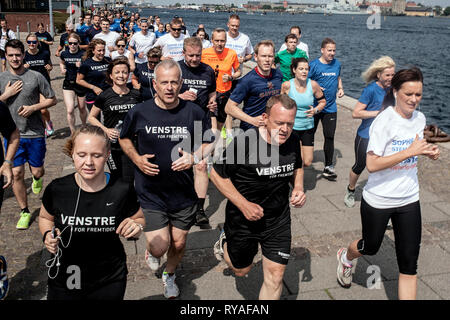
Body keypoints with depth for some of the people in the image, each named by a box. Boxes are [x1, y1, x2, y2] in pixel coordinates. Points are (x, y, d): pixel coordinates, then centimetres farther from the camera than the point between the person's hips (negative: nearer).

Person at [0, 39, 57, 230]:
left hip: (35, 133, -1)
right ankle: (24, 212, 17)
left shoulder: (36, 77, -3)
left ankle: (37, 179, 47)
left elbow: (52, 100, 3)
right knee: (17, 174, 1)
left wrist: (33, 107, -12)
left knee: (37, 172, 7)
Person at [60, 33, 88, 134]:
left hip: (81, 84, -1)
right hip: (68, 84, 2)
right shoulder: (64, 54, 0)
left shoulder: (83, 54, -10)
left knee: (82, 109, 15)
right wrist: (62, 69, 1)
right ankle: (73, 133, 3)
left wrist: (81, 66, -23)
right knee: (70, 111, -9)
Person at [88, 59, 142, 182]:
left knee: (129, 180, -3)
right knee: (116, 178, 9)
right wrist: (106, 130, -10)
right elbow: (91, 117, 5)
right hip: (112, 145, -1)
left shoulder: (136, 95, 4)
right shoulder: (104, 96, -4)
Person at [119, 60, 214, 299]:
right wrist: (137, 159, -8)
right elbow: (124, 139, 10)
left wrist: (194, 157, -14)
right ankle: (151, 249, 33)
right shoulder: (139, 112, -7)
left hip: (184, 194, 2)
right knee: (160, 246, -7)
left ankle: (169, 276, 48)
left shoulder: (194, 112, -7)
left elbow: (208, 142, 6)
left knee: (178, 244, 15)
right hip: (150, 193, -1)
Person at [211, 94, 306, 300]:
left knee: (275, 276, 6)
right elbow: (217, 174, -14)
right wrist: (244, 205, -20)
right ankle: (225, 243, 50)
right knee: (241, 270, 19)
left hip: (279, 219, 4)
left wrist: (298, 188, -6)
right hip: (243, 219, -3)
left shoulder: (292, 141, -6)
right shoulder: (244, 142, -23)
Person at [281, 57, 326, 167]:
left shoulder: (313, 85, -7)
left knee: (307, 162, 5)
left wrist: (315, 110, -12)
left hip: (308, 128, 3)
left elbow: (323, 101, 6)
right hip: (292, 126, -2)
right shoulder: (286, 85, -12)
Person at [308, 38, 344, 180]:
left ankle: (328, 167, 15)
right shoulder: (314, 65, -10)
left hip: (331, 108, 4)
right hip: (314, 107, -3)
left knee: (329, 137, 4)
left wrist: (340, 88, 5)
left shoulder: (337, 63, 6)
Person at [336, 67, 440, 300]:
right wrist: (410, 151, -29)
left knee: (409, 263, 4)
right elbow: (372, 164, -26)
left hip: (409, 201, 5)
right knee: (370, 247, 19)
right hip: (378, 200, -4)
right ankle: (345, 257, 53)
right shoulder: (384, 121, -19)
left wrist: (427, 152, -3)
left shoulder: (420, 118, 1)